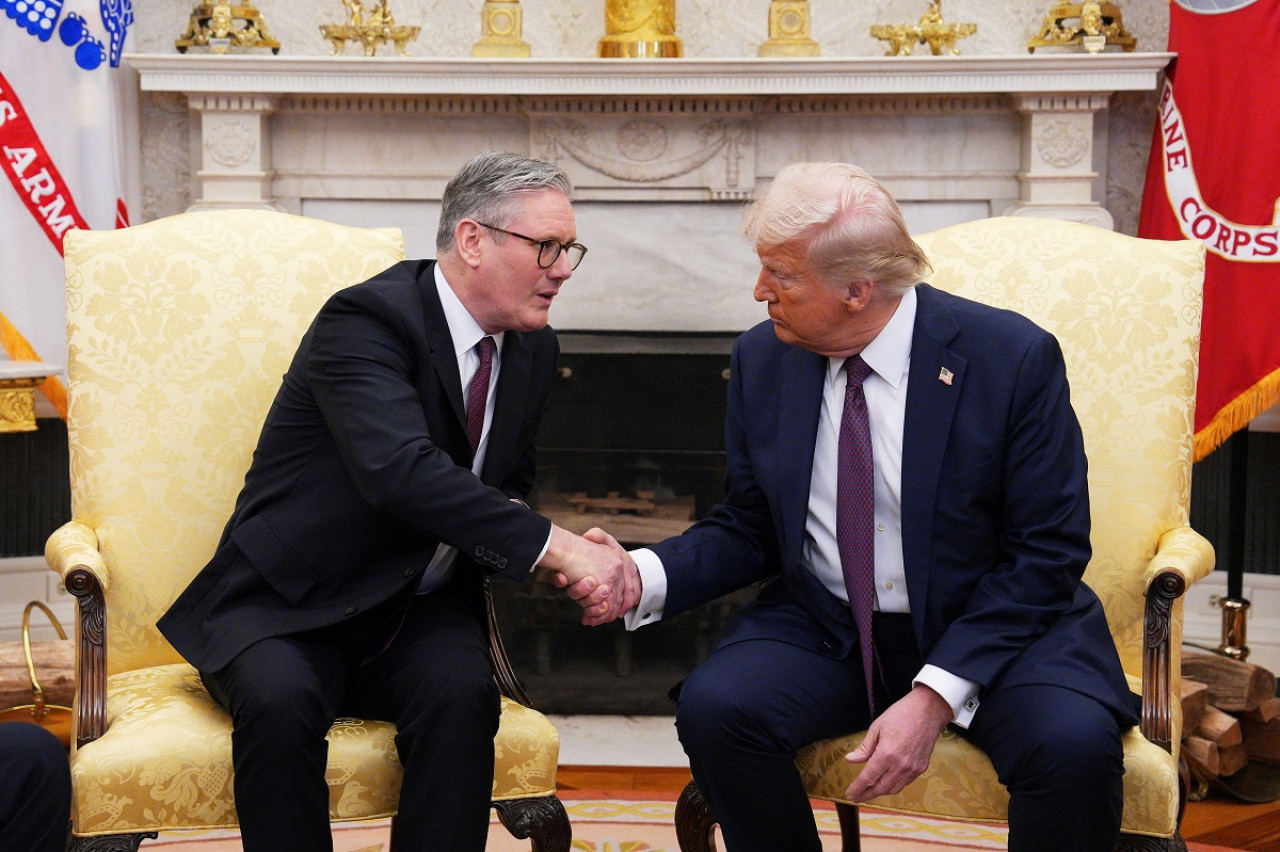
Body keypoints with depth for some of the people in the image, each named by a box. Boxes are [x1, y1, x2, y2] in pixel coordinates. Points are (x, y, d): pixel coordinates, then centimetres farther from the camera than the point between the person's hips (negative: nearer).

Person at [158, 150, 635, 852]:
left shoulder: (532, 348, 6)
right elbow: (400, 470, -33)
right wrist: (555, 545, -35)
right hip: (290, 609, -4)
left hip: (420, 611, 5)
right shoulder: (366, 319, -18)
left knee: (461, 692, -28)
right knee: (280, 702, -34)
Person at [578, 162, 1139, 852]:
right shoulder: (761, 361, 0)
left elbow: (1047, 554, -12)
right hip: (823, 627, 3)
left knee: (1072, 743, -32)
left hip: (991, 627, -3)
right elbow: (747, 530, 8)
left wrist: (935, 697, -21)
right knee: (713, 706, -25)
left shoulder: (1014, 358, -13)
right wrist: (645, 577, -13)